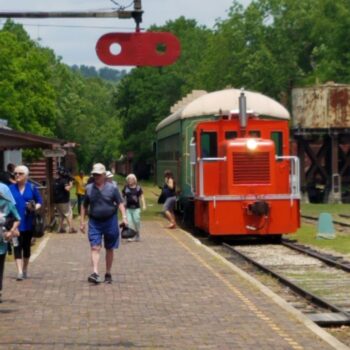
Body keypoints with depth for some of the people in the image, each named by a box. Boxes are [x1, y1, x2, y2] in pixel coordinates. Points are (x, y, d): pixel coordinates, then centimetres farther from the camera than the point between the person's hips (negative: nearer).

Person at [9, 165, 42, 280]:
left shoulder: (32, 188, 0)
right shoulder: (11, 188, 1)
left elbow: (40, 202, 5)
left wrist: (35, 207, -15)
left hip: (28, 222, 1)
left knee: (26, 246, 12)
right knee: (17, 246, -7)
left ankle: (25, 270, 27)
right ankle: (20, 271, -11)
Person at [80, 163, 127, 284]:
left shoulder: (112, 188, -1)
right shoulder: (89, 189, 5)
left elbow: (120, 203, -3)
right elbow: (84, 206, 12)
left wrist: (124, 217, -16)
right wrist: (82, 221, 10)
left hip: (110, 221, -1)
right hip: (94, 222, 1)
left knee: (109, 249, 9)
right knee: (95, 248, -12)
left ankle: (108, 274, 20)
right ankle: (95, 273, -20)